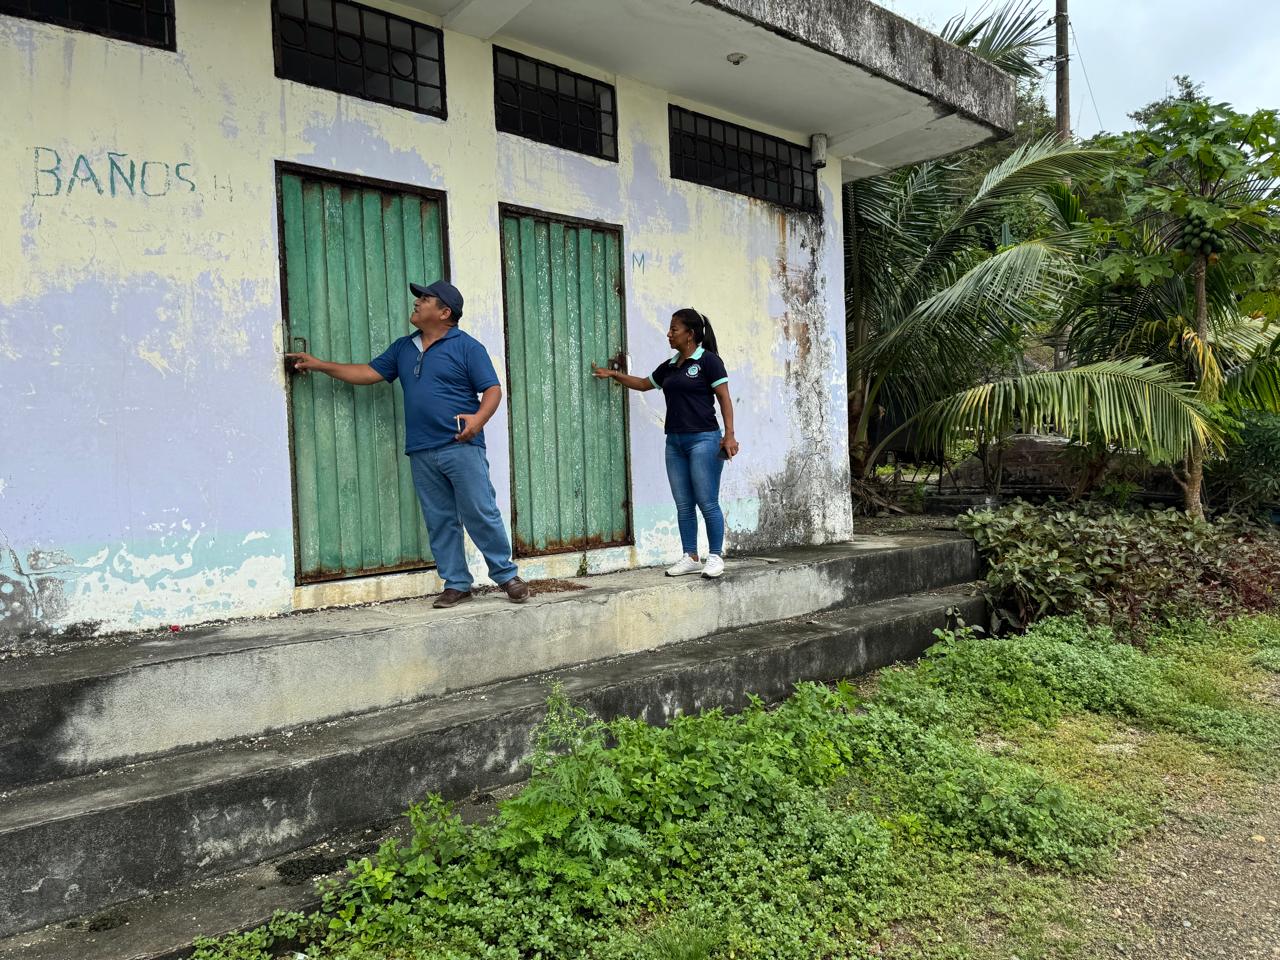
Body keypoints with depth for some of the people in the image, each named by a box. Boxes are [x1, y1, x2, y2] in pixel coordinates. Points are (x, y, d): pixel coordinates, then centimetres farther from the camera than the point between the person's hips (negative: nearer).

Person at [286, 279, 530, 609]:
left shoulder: (467, 347, -1)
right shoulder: (403, 348, 19)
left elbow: (492, 389, -6)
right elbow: (369, 372, 21)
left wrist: (479, 418, -24)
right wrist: (319, 364, 19)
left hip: (462, 447, -6)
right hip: (421, 453, 6)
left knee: (482, 514, -4)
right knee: (440, 522, 7)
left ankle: (507, 576, 8)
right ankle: (456, 584, 15)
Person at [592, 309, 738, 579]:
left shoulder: (708, 361, -4)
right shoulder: (669, 366, 16)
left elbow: (724, 399, -7)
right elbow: (643, 384, 32)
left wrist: (729, 434, -15)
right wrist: (613, 374, 28)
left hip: (703, 439, -7)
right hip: (675, 442, 7)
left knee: (707, 503, -5)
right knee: (683, 505, 7)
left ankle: (715, 556, 6)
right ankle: (691, 558, 14)